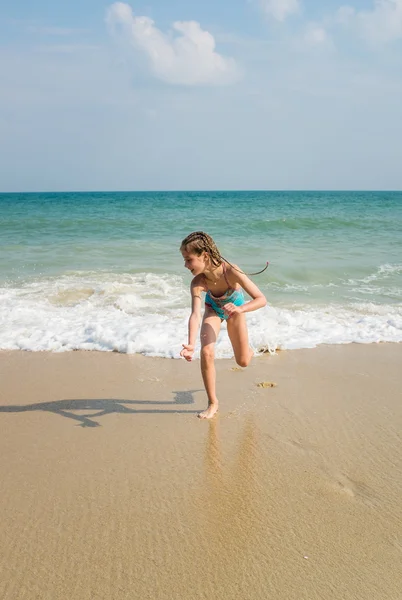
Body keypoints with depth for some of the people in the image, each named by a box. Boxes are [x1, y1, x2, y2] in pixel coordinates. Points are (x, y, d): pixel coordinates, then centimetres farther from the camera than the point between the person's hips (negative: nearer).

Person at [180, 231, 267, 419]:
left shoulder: (231, 272, -41)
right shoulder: (197, 283, -35)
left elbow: (261, 299, -38)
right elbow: (195, 315, -44)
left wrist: (240, 309, -57)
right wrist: (190, 344, -59)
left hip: (235, 307, 0)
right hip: (213, 308, 1)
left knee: (243, 362, 7)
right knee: (206, 352, -21)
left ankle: (248, 350, 48)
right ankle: (213, 403, -3)